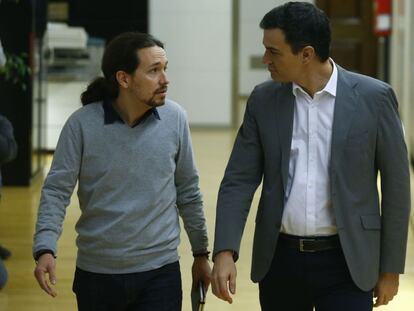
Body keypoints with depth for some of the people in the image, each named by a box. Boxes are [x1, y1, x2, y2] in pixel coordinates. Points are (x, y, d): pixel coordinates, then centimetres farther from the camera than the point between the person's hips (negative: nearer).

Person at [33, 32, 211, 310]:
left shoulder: (174, 118, -3)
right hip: (97, 275, 0)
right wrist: (45, 249, -21)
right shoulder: (82, 124, -9)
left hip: (160, 274, 0)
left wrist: (201, 253, 11)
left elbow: (188, 192, 6)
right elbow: (56, 191, -7)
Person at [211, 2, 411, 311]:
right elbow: (239, 180, 2)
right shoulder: (263, 100, 2)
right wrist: (225, 251, -12)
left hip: (345, 262, -3)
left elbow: (396, 185, -1)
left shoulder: (373, 97, -6)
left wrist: (391, 268, 0)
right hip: (279, 260, 3)